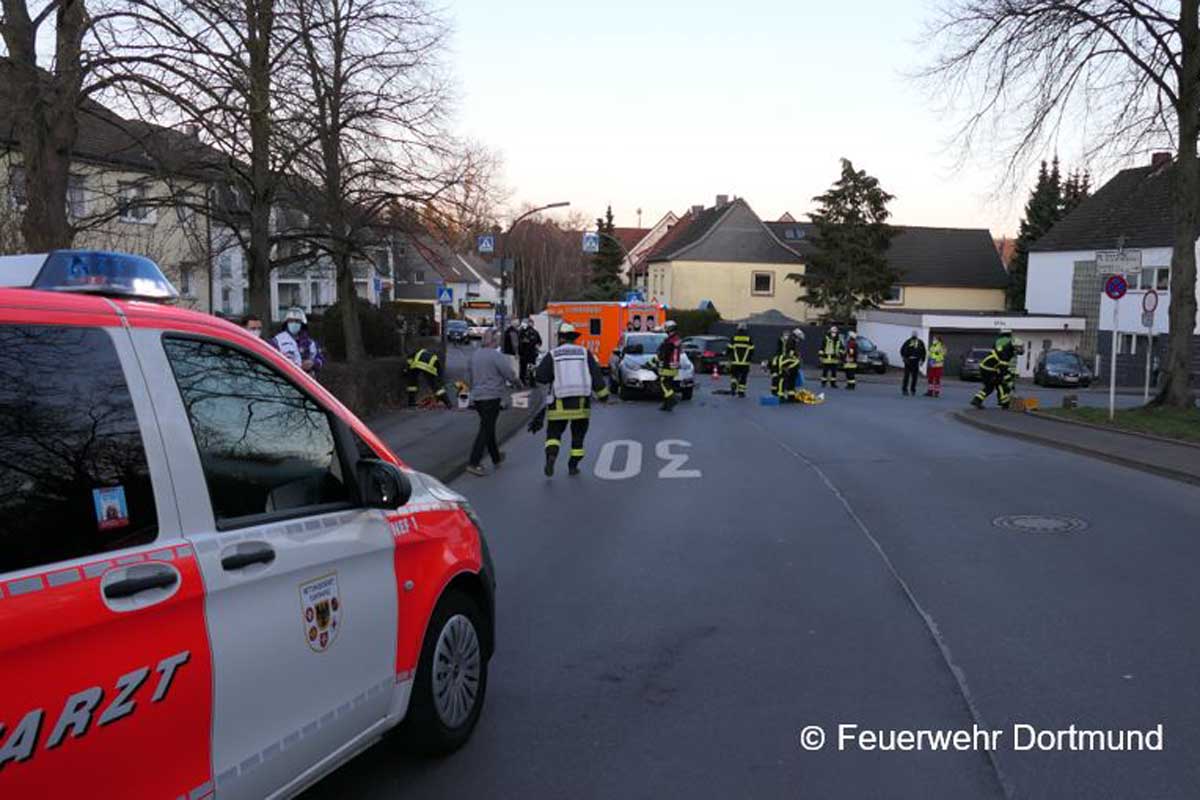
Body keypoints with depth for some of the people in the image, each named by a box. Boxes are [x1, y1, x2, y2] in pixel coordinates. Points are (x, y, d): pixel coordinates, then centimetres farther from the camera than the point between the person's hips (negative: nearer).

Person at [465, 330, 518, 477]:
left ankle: (496, 458, 33)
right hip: (492, 397, -8)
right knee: (486, 430, -6)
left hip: (477, 397, 8)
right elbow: (510, 375, -15)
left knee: (488, 428, 19)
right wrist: (515, 380, 7)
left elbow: (469, 375, 18)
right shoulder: (496, 355, -16)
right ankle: (473, 463, -11)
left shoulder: (474, 354, 8)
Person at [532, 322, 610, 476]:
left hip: (560, 404, -2)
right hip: (581, 403, 2)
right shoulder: (584, 353, 5)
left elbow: (540, 376, -8)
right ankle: (573, 466, 17)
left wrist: (536, 370, 14)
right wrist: (603, 394, 9)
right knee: (578, 435, 17)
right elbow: (596, 376, 1)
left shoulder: (552, 355, 0)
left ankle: (551, 456, -20)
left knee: (554, 433, 7)